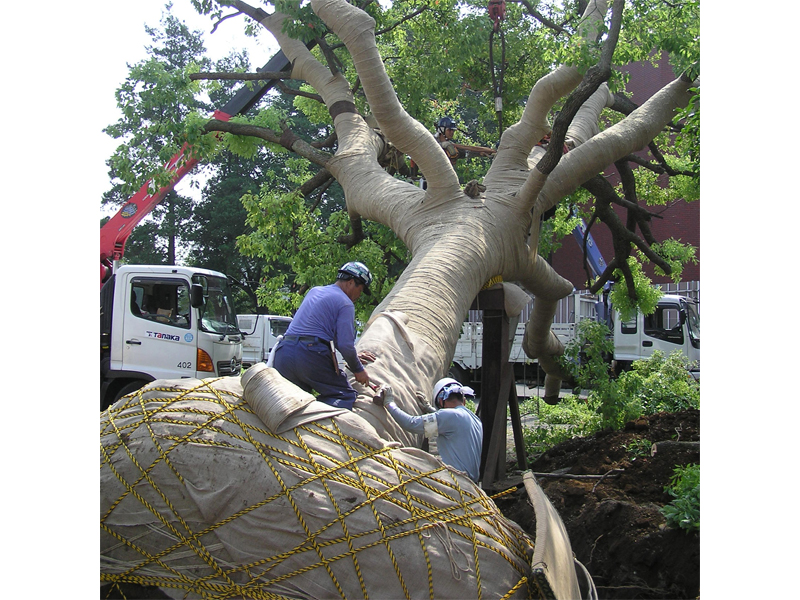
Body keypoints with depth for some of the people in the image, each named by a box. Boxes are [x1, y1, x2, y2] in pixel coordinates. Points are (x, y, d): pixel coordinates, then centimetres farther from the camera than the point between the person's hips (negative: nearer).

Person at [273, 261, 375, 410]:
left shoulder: (314, 291, 27)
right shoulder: (345, 303, 1)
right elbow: (345, 344, -7)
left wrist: (354, 356, 41)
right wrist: (358, 370, 10)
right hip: (311, 355, -7)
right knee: (345, 395, -1)